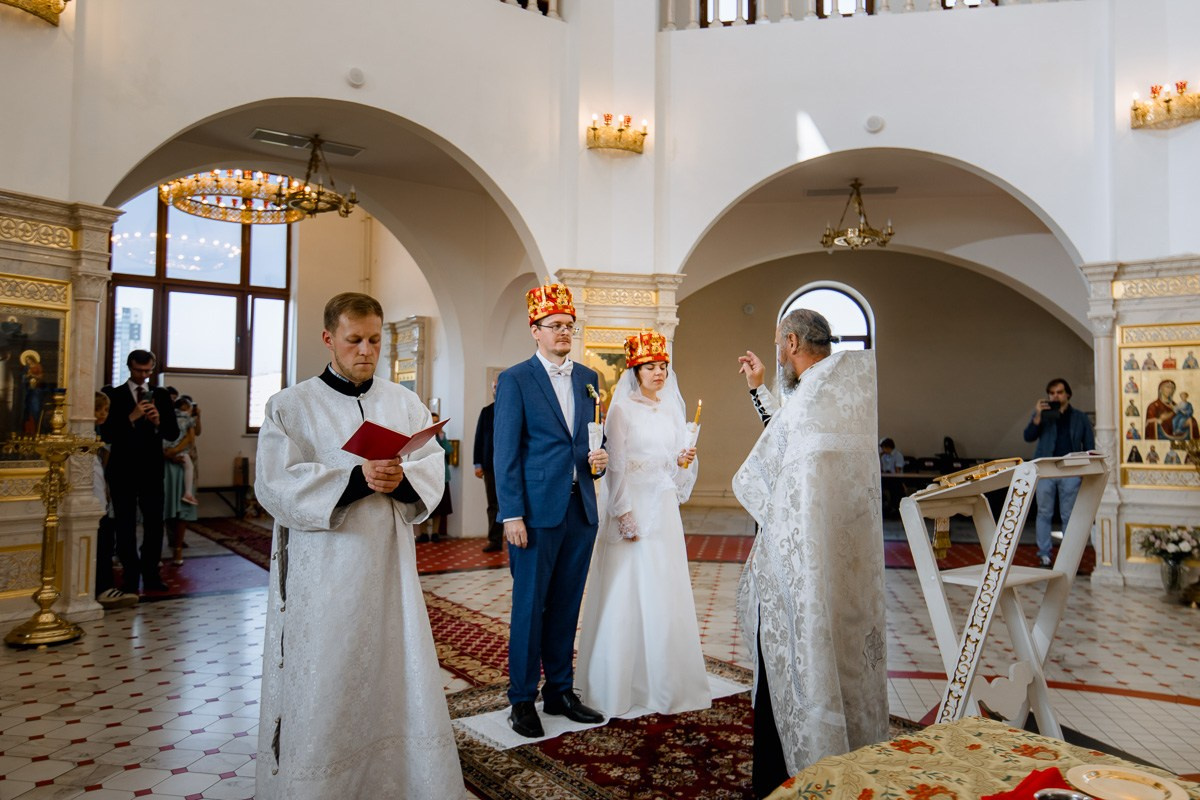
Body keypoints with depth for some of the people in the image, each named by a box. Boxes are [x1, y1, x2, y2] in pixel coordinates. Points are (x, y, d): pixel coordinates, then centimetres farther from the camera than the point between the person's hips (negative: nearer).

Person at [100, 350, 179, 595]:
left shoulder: (161, 396, 8)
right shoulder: (114, 395, 0)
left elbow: (173, 433, 5)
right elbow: (107, 434, -8)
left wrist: (158, 422, -14)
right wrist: (131, 417, -20)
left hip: (152, 470, 2)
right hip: (123, 471, -2)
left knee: (154, 522, 3)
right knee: (125, 525, 5)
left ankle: (150, 575, 13)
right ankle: (130, 575, 14)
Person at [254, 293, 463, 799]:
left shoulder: (403, 402, 9)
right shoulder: (291, 406, -1)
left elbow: (434, 466, 5)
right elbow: (276, 485, -10)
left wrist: (402, 479, -17)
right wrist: (356, 479, -21)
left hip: (389, 565, 3)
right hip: (323, 571, -3)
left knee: (398, 675, 9)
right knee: (322, 686, 4)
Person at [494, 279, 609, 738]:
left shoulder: (587, 378, 13)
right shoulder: (515, 380, -3)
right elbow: (506, 454, -7)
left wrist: (599, 458, -3)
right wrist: (512, 515, -13)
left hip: (581, 509, 5)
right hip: (537, 511, -5)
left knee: (566, 606, 13)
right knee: (529, 607, 5)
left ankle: (560, 692, 27)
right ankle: (522, 701, 19)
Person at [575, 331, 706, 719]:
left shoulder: (673, 408, 12)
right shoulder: (622, 408, -5)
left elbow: (679, 462, 16)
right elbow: (615, 465, -10)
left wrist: (683, 462, -7)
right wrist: (624, 515, -15)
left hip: (665, 508, 5)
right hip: (631, 505, -5)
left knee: (665, 592, 8)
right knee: (626, 591, -1)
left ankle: (664, 680, 21)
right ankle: (620, 683, 10)